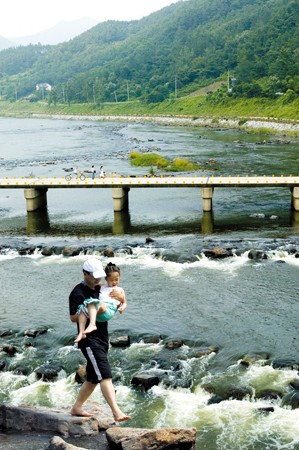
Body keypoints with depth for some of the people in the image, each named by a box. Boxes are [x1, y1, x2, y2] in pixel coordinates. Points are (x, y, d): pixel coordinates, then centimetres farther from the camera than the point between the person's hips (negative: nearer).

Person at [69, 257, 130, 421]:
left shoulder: (100, 289, 16)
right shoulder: (77, 292, -7)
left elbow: (122, 305, 23)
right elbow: (73, 317, -15)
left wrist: (121, 297, -1)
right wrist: (94, 312, -25)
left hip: (102, 339, 8)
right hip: (89, 340, -8)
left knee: (93, 378, 14)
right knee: (105, 375, -17)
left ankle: (76, 407, 27)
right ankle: (116, 411, -21)